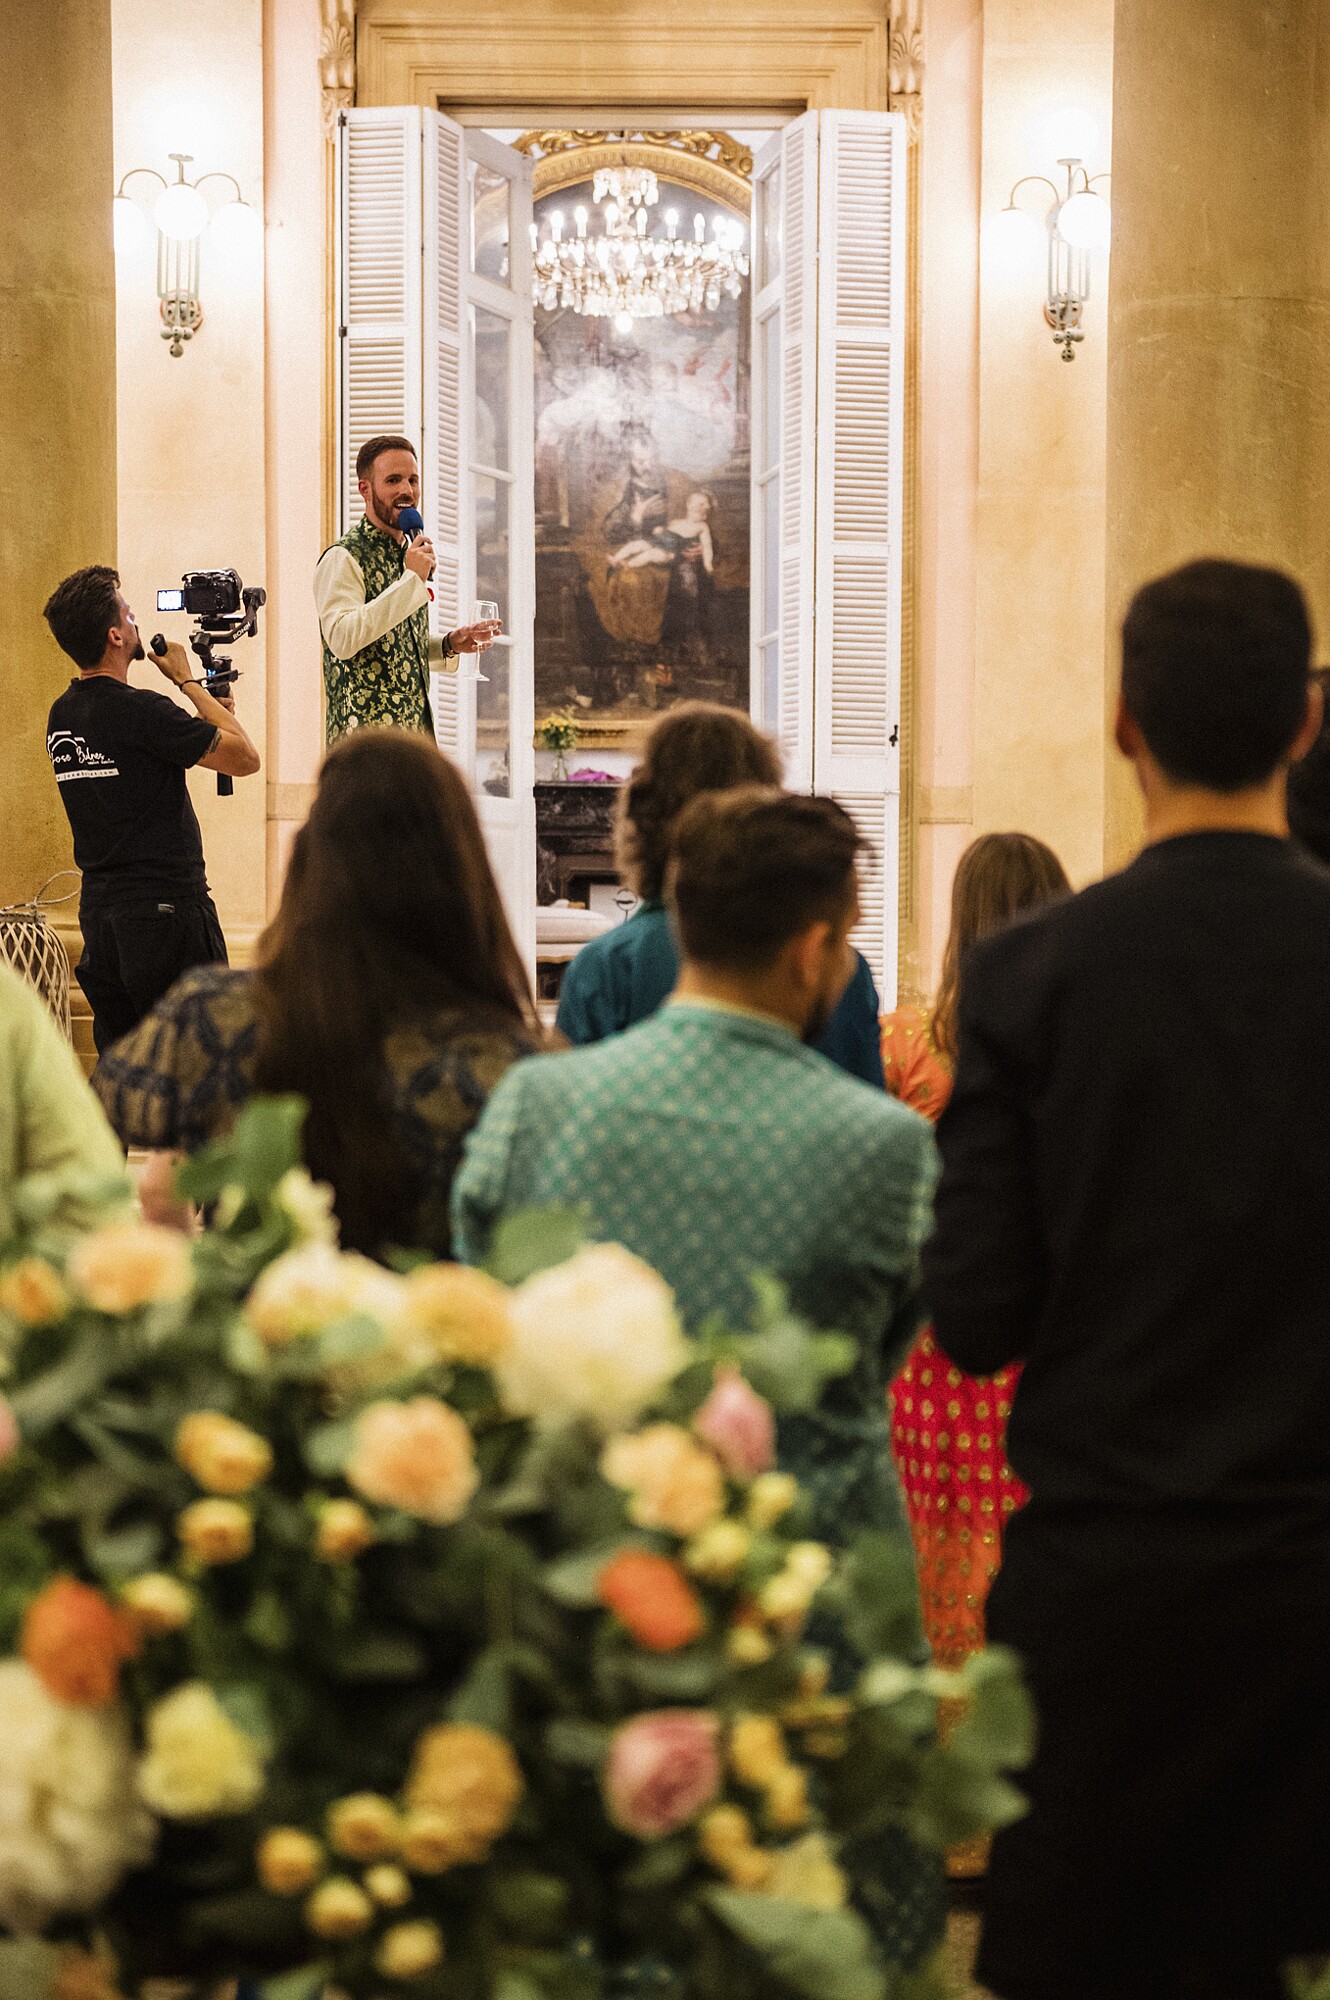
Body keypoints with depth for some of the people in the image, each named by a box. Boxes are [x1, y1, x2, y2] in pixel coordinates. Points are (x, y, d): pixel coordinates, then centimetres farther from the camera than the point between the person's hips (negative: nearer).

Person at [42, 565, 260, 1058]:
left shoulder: (60, 717, 8)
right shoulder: (140, 710, -17)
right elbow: (246, 758, -11)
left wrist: (207, 714, 21)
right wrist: (187, 681, -3)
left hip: (98, 911, 8)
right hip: (167, 909, -8)